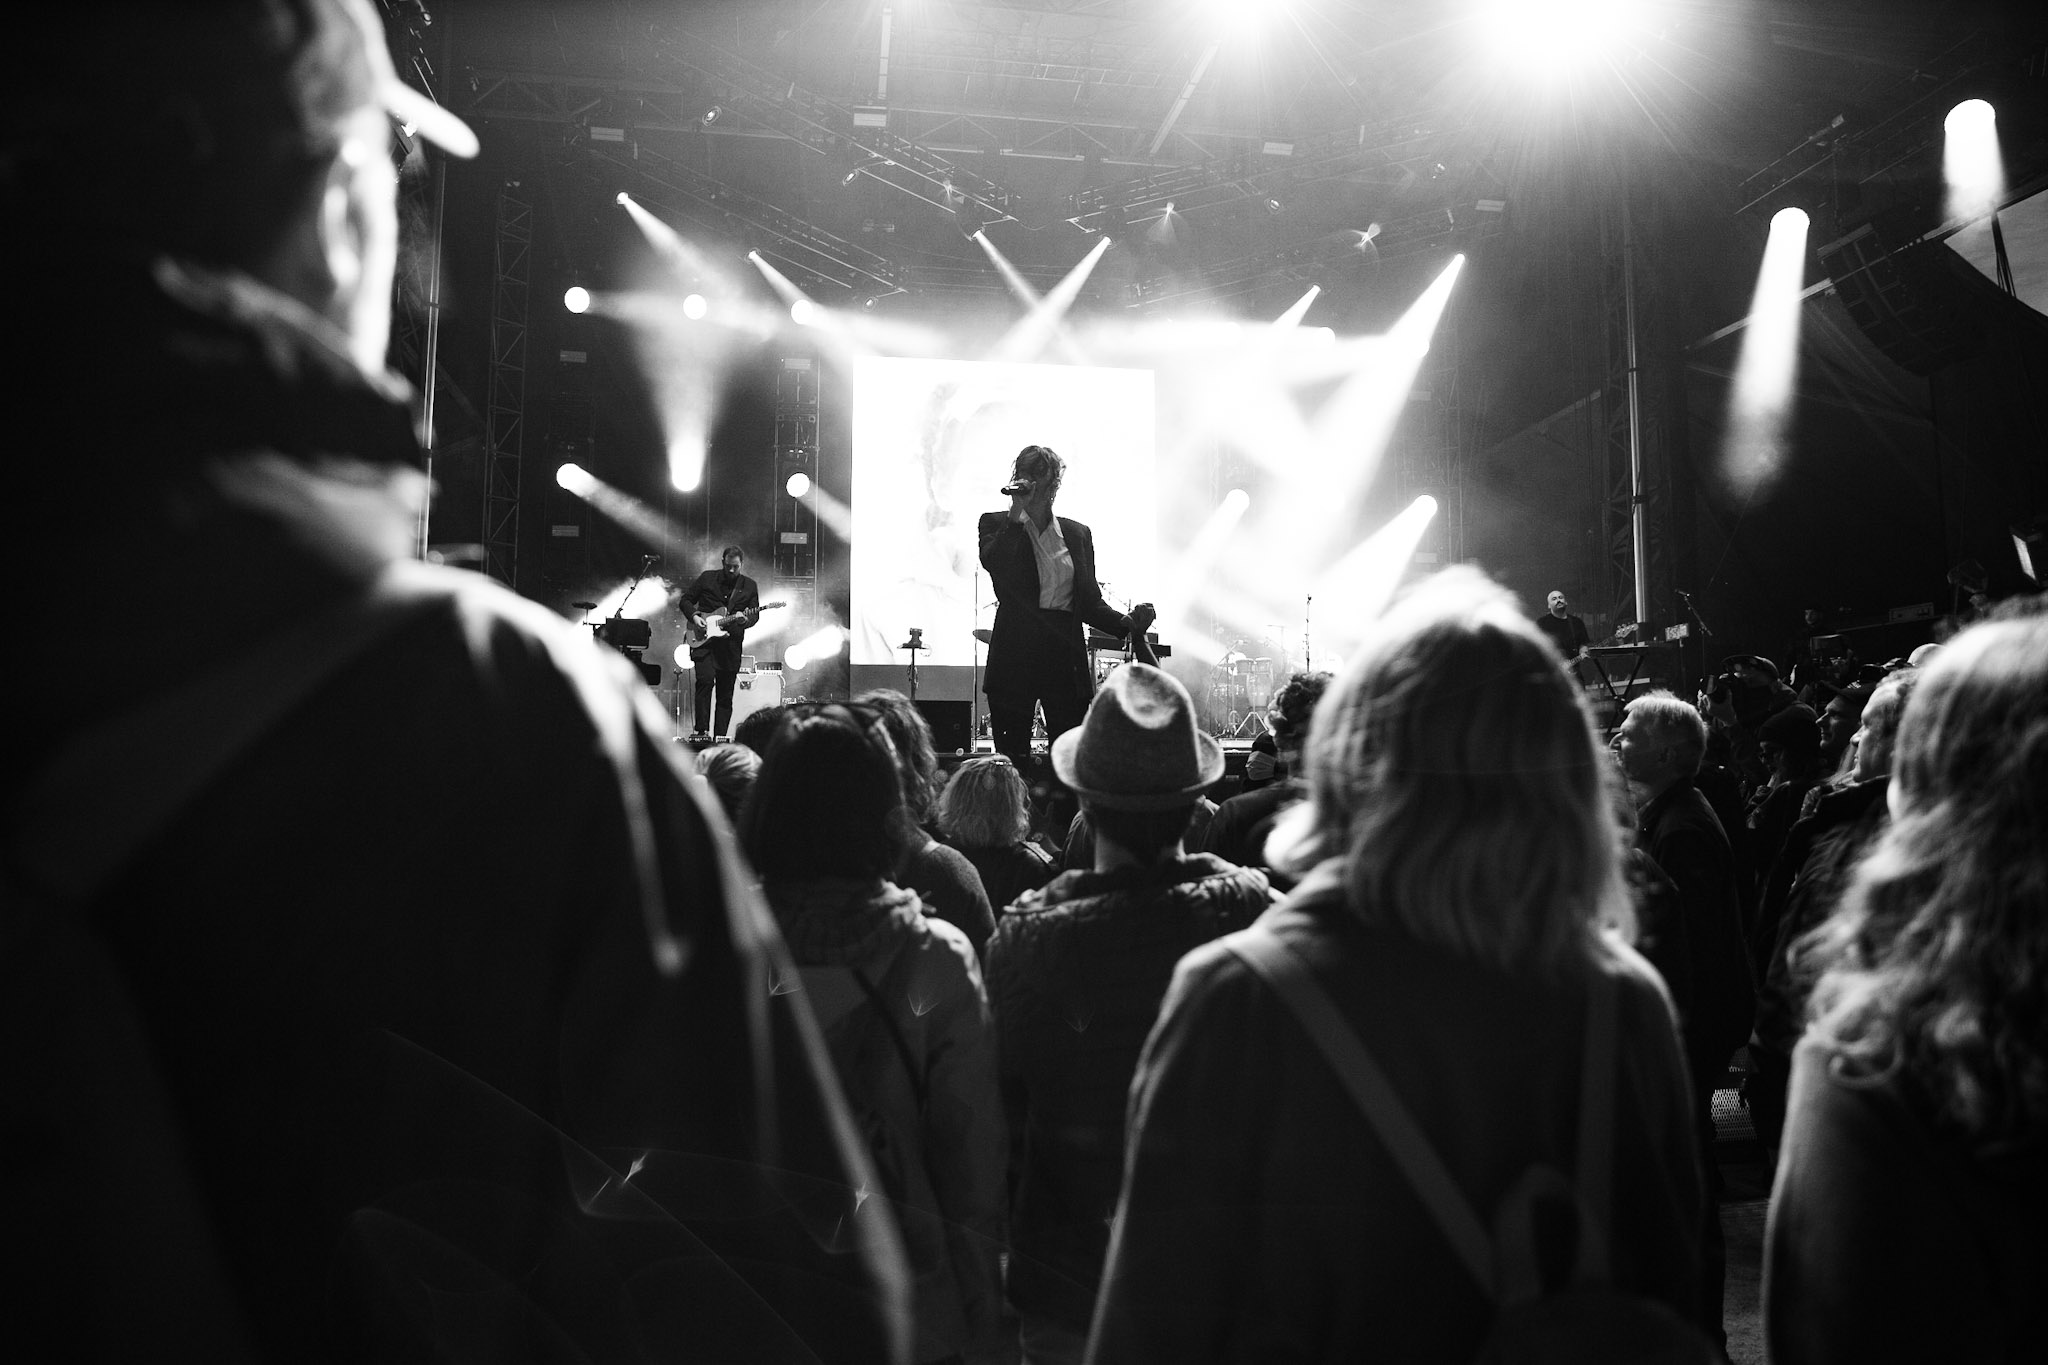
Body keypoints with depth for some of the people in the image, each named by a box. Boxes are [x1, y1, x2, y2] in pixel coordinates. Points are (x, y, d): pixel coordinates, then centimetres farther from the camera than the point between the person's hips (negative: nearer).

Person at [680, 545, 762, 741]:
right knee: (706, 680, -19)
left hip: (731, 644, 2)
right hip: (703, 640, -2)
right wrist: (694, 616, -8)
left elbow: (755, 615, 5)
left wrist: (744, 619, -17)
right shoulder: (707, 578, 4)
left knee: (725, 694, 4)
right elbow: (685, 600, 10)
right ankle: (701, 731, -13)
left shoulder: (749, 586, 7)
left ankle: (720, 736, 12)